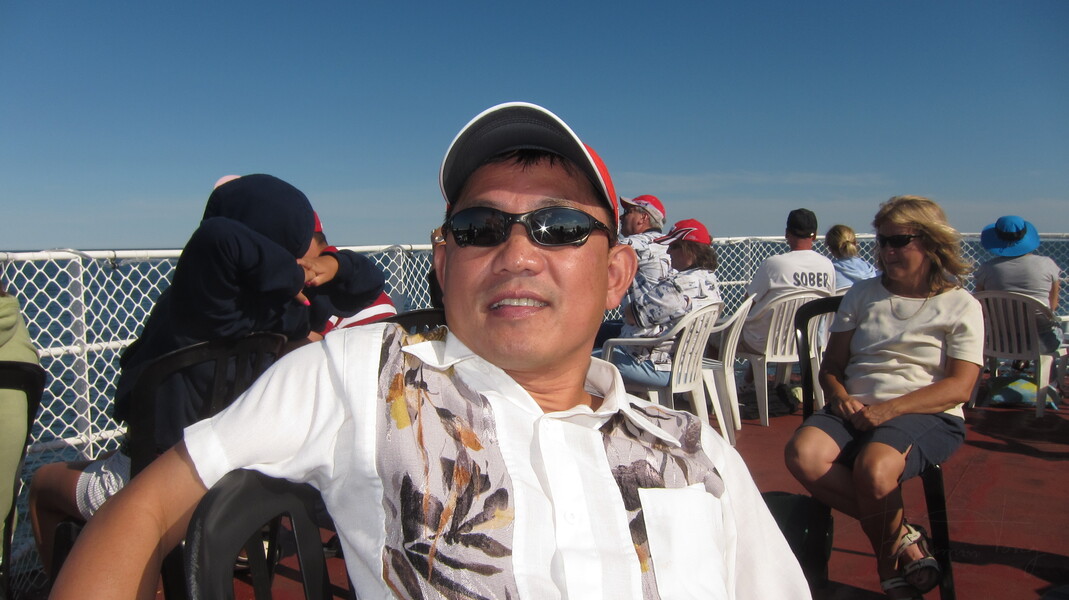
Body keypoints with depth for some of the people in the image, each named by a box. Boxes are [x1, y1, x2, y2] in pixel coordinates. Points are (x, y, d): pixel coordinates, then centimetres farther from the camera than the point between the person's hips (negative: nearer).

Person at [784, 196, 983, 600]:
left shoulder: (961, 306, 7)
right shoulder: (863, 294, 18)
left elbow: (958, 387, -5)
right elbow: (831, 366, 15)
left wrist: (889, 408, -18)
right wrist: (841, 398, -9)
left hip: (926, 415, -3)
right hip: (856, 410, 4)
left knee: (873, 468, -35)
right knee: (802, 455, -28)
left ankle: (890, 554, -3)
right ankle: (901, 534, -13)